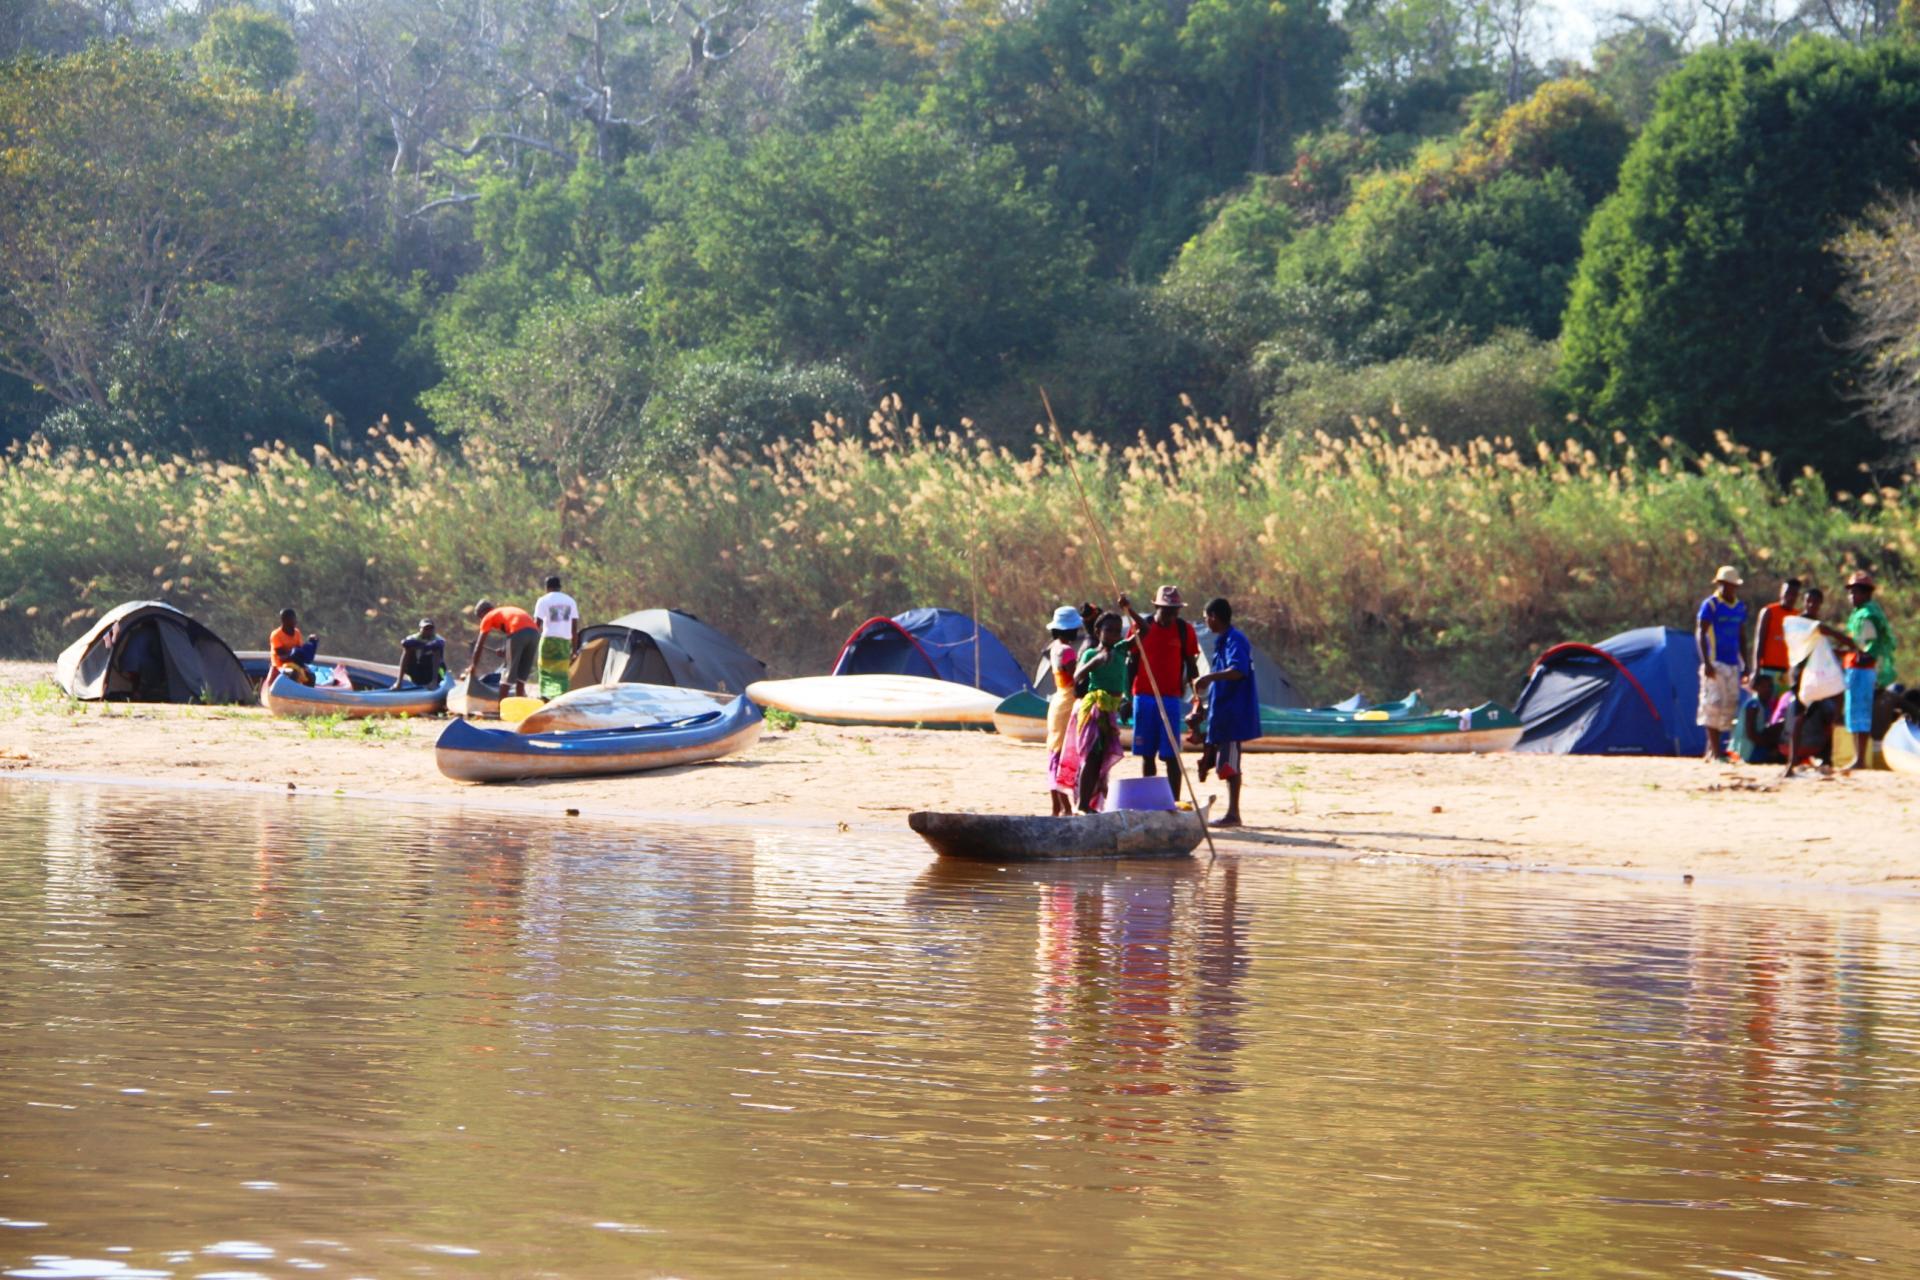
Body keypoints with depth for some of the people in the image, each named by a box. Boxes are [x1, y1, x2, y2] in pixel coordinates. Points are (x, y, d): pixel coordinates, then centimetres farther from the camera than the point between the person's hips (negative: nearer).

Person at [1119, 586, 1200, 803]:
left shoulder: (1184, 629, 0)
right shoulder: (1141, 626, 4)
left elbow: (1191, 666, 4)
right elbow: (1132, 662, 9)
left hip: (1171, 698, -2)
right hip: (1144, 697, 2)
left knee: (1171, 755, -5)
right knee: (1147, 754, 7)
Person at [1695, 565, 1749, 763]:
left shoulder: (1740, 607, 13)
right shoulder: (1710, 605, -6)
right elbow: (1700, 634, -9)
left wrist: (1745, 664, 18)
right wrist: (1706, 662, -16)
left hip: (1733, 664, 7)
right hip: (1716, 663, -7)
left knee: (1730, 704, 6)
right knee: (1714, 702, -10)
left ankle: (1712, 748, 13)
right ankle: (1715, 752, -10)